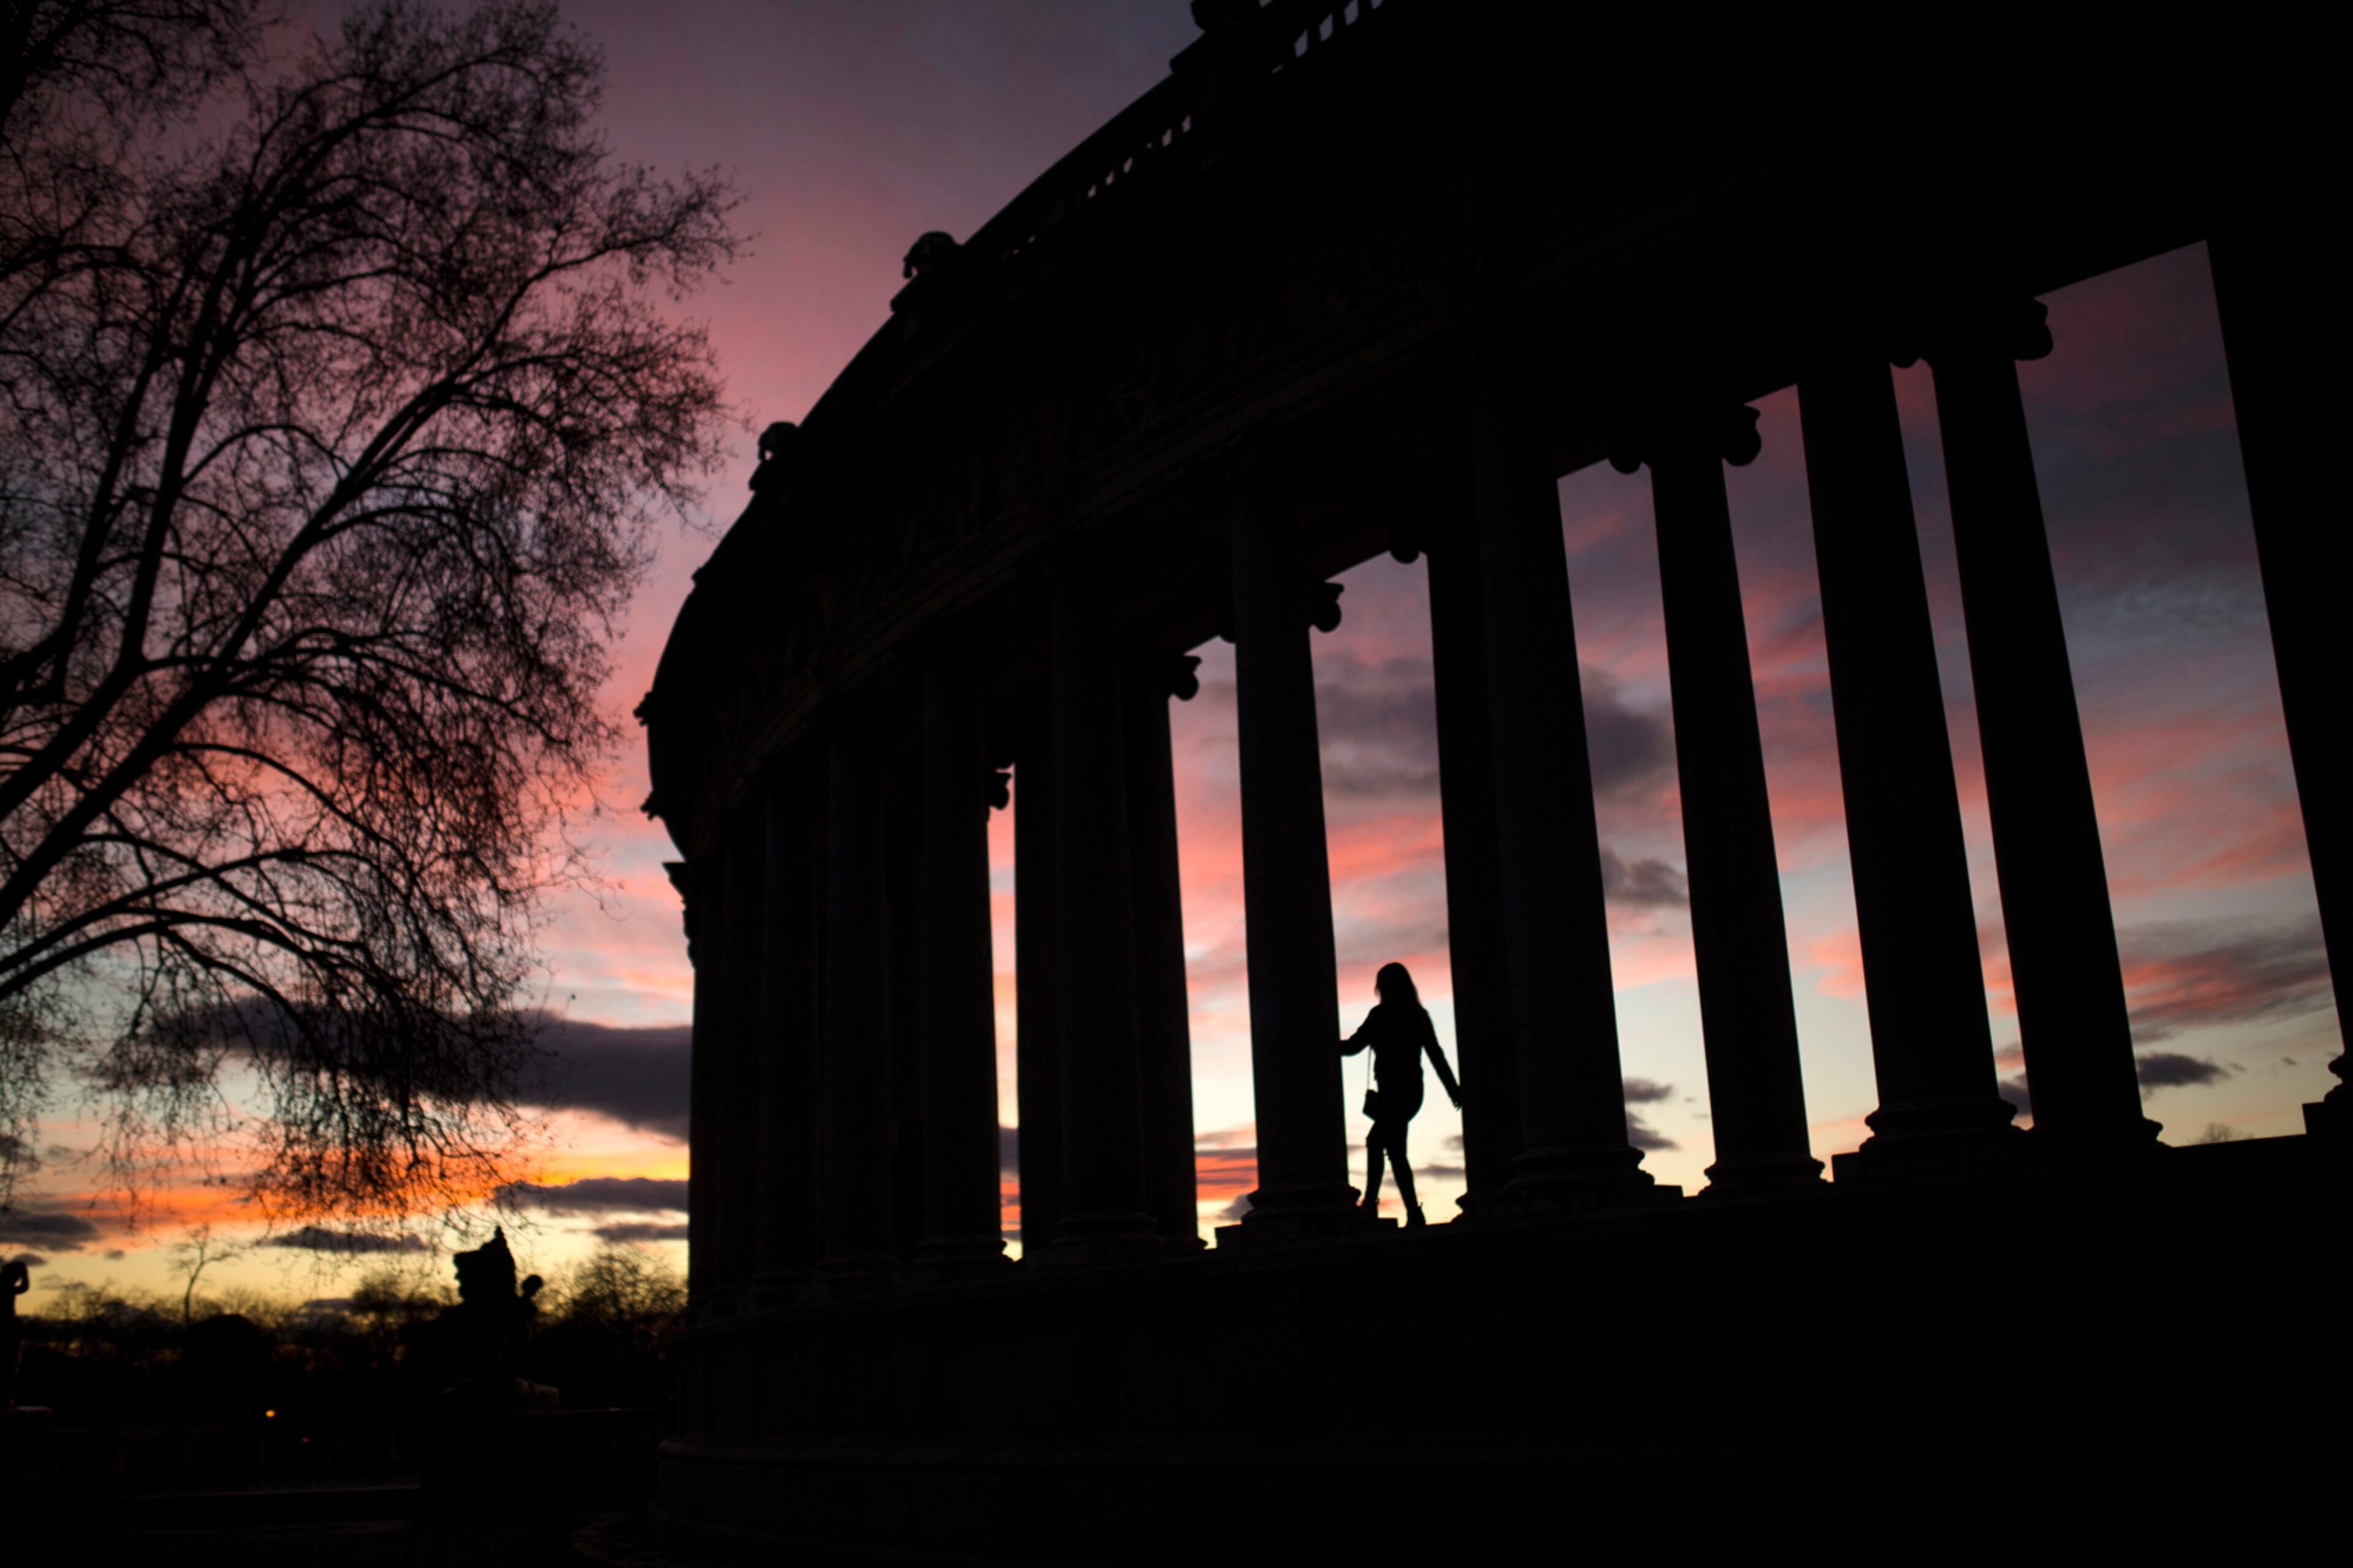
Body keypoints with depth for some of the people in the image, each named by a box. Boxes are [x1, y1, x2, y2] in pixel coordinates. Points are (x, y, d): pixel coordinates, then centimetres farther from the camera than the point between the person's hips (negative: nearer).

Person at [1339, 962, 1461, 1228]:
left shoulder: (1381, 1015, -9)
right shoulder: (1419, 1015, 8)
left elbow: (1353, 1046, -6)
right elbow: (1437, 1055, 10)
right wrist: (1454, 1089, 15)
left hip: (1393, 1091, -7)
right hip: (1414, 1090, 7)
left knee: (1395, 1150, -7)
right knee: (1375, 1141, 17)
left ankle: (1414, 1214, -14)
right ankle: (1370, 1202, 16)